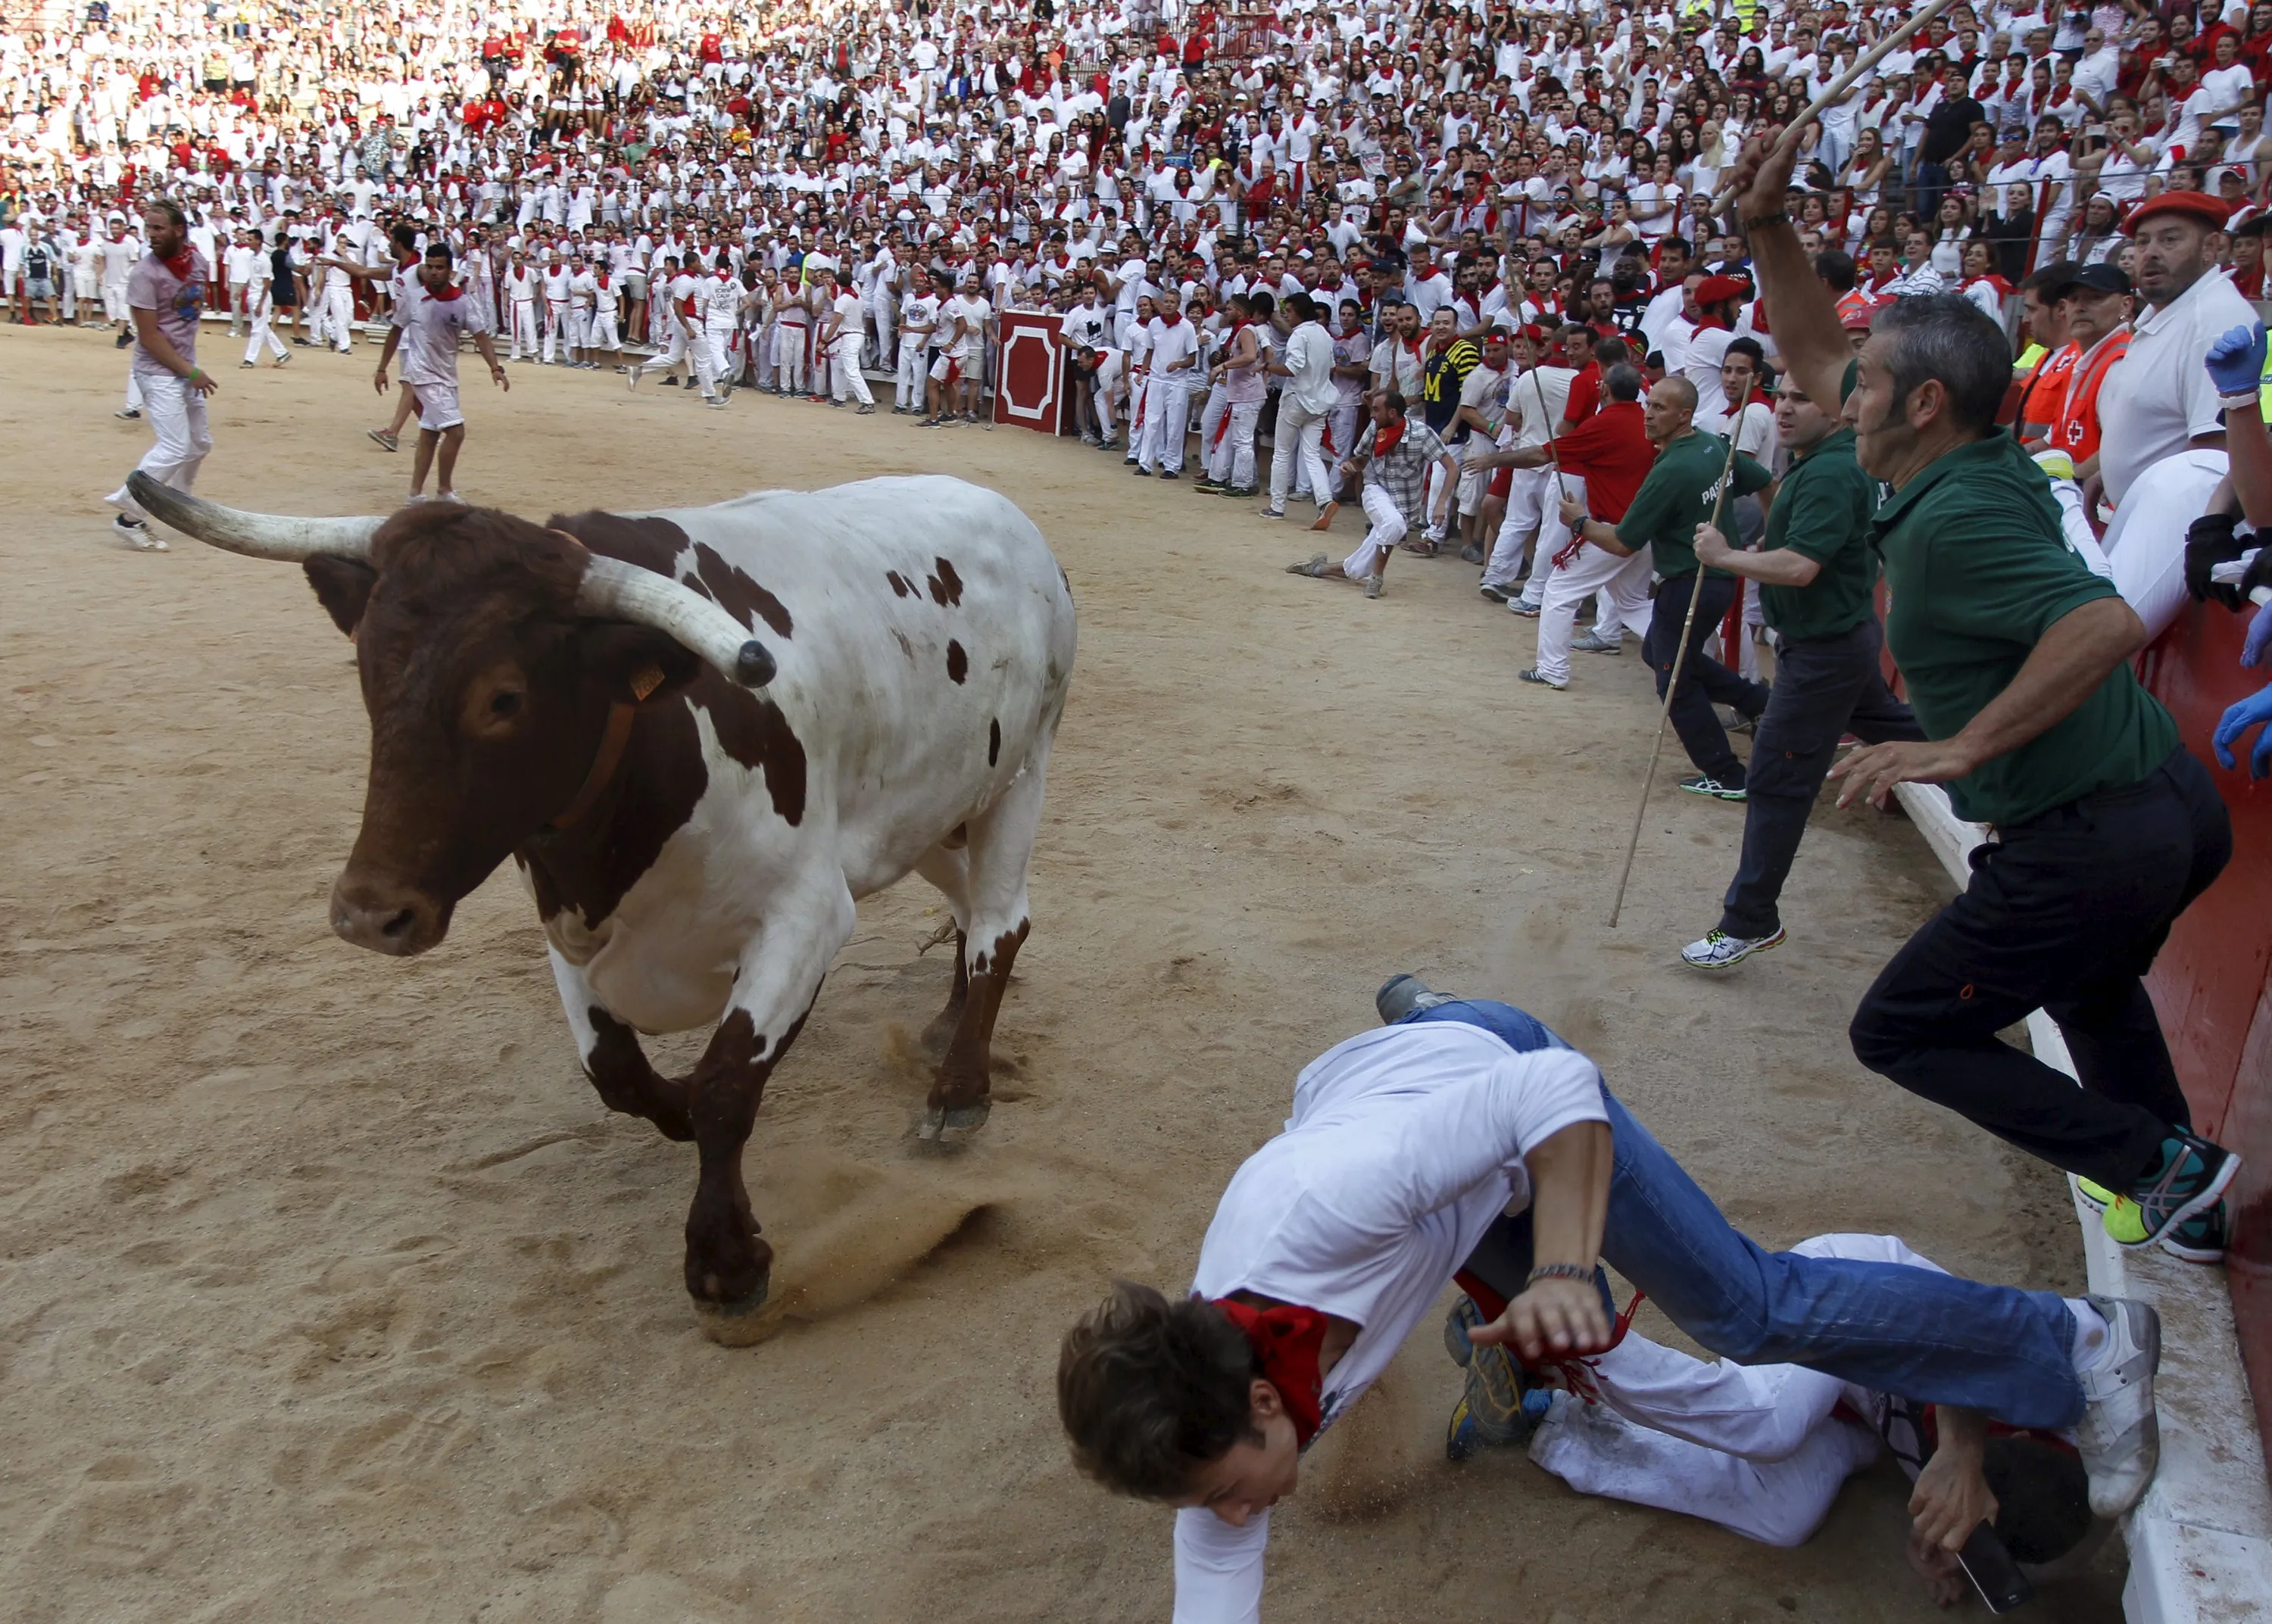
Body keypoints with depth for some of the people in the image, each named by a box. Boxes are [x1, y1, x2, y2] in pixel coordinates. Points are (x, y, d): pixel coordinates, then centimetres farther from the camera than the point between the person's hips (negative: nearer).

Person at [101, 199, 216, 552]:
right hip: (158, 370, -7)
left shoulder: (199, 262, 1)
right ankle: (130, 518, -4)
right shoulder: (145, 273, -18)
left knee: (199, 443, 16)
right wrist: (191, 372, -18)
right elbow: (149, 337, -18)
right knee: (175, 447, -14)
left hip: (186, 365, 7)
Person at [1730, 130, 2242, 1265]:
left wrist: (1960, 750, -33)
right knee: (2089, 991, 35)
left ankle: (2156, 1162, 8)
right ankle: (2185, 1206, 46)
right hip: (2174, 805, 10)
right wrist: (1767, 228, 8)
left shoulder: (1952, 519, -22)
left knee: (1901, 1032, 5)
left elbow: (2104, 625, -36)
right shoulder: (1987, 466, 6)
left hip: (2085, 847, -10)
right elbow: (1812, 353, 14)